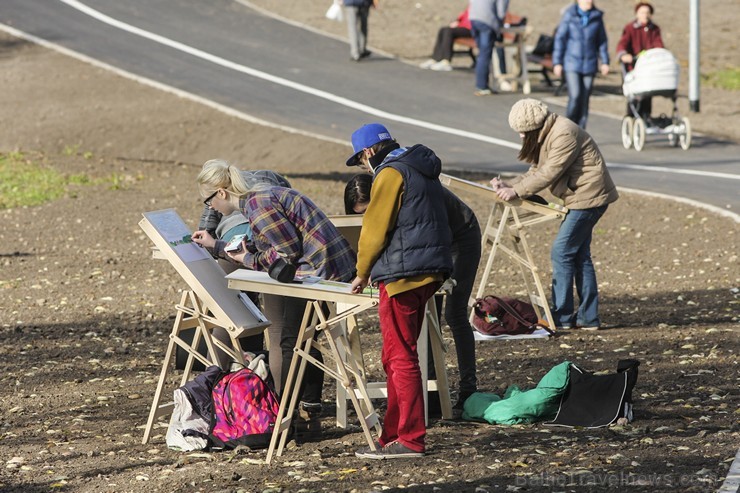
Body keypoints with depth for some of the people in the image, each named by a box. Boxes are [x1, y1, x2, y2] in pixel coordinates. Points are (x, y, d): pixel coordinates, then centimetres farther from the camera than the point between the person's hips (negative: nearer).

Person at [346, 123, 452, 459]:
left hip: (403, 276, -10)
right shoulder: (421, 170, 18)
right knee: (398, 356, 14)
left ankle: (409, 440, -5)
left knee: (400, 359, -6)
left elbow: (375, 229, -11)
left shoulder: (391, 173, -11)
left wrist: (362, 274, 3)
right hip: (430, 271, 10)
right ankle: (394, 433, 17)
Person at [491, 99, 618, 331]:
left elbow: (549, 173, -25)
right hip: (580, 197, 11)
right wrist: (508, 185, -3)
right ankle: (588, 317, 15)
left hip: (588, 196, -11)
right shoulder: (545, 136, 12)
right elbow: (536, 171, 11)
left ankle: (561, 317, -6)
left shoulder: (564, 135, -21)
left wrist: (516, 191, -24)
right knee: (579, 255, 12)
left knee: (562, 252, -10)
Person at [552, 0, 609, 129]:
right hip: (572, 63, -3)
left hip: (589, 64, 3)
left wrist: (605, 61, 5)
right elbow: (560, 38, 0)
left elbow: (602, 41, 11)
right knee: (575, 96, -14)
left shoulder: (597, 17, 4)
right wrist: (557, 62, -2)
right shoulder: (569, 15, -2)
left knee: (584, 99, 3)